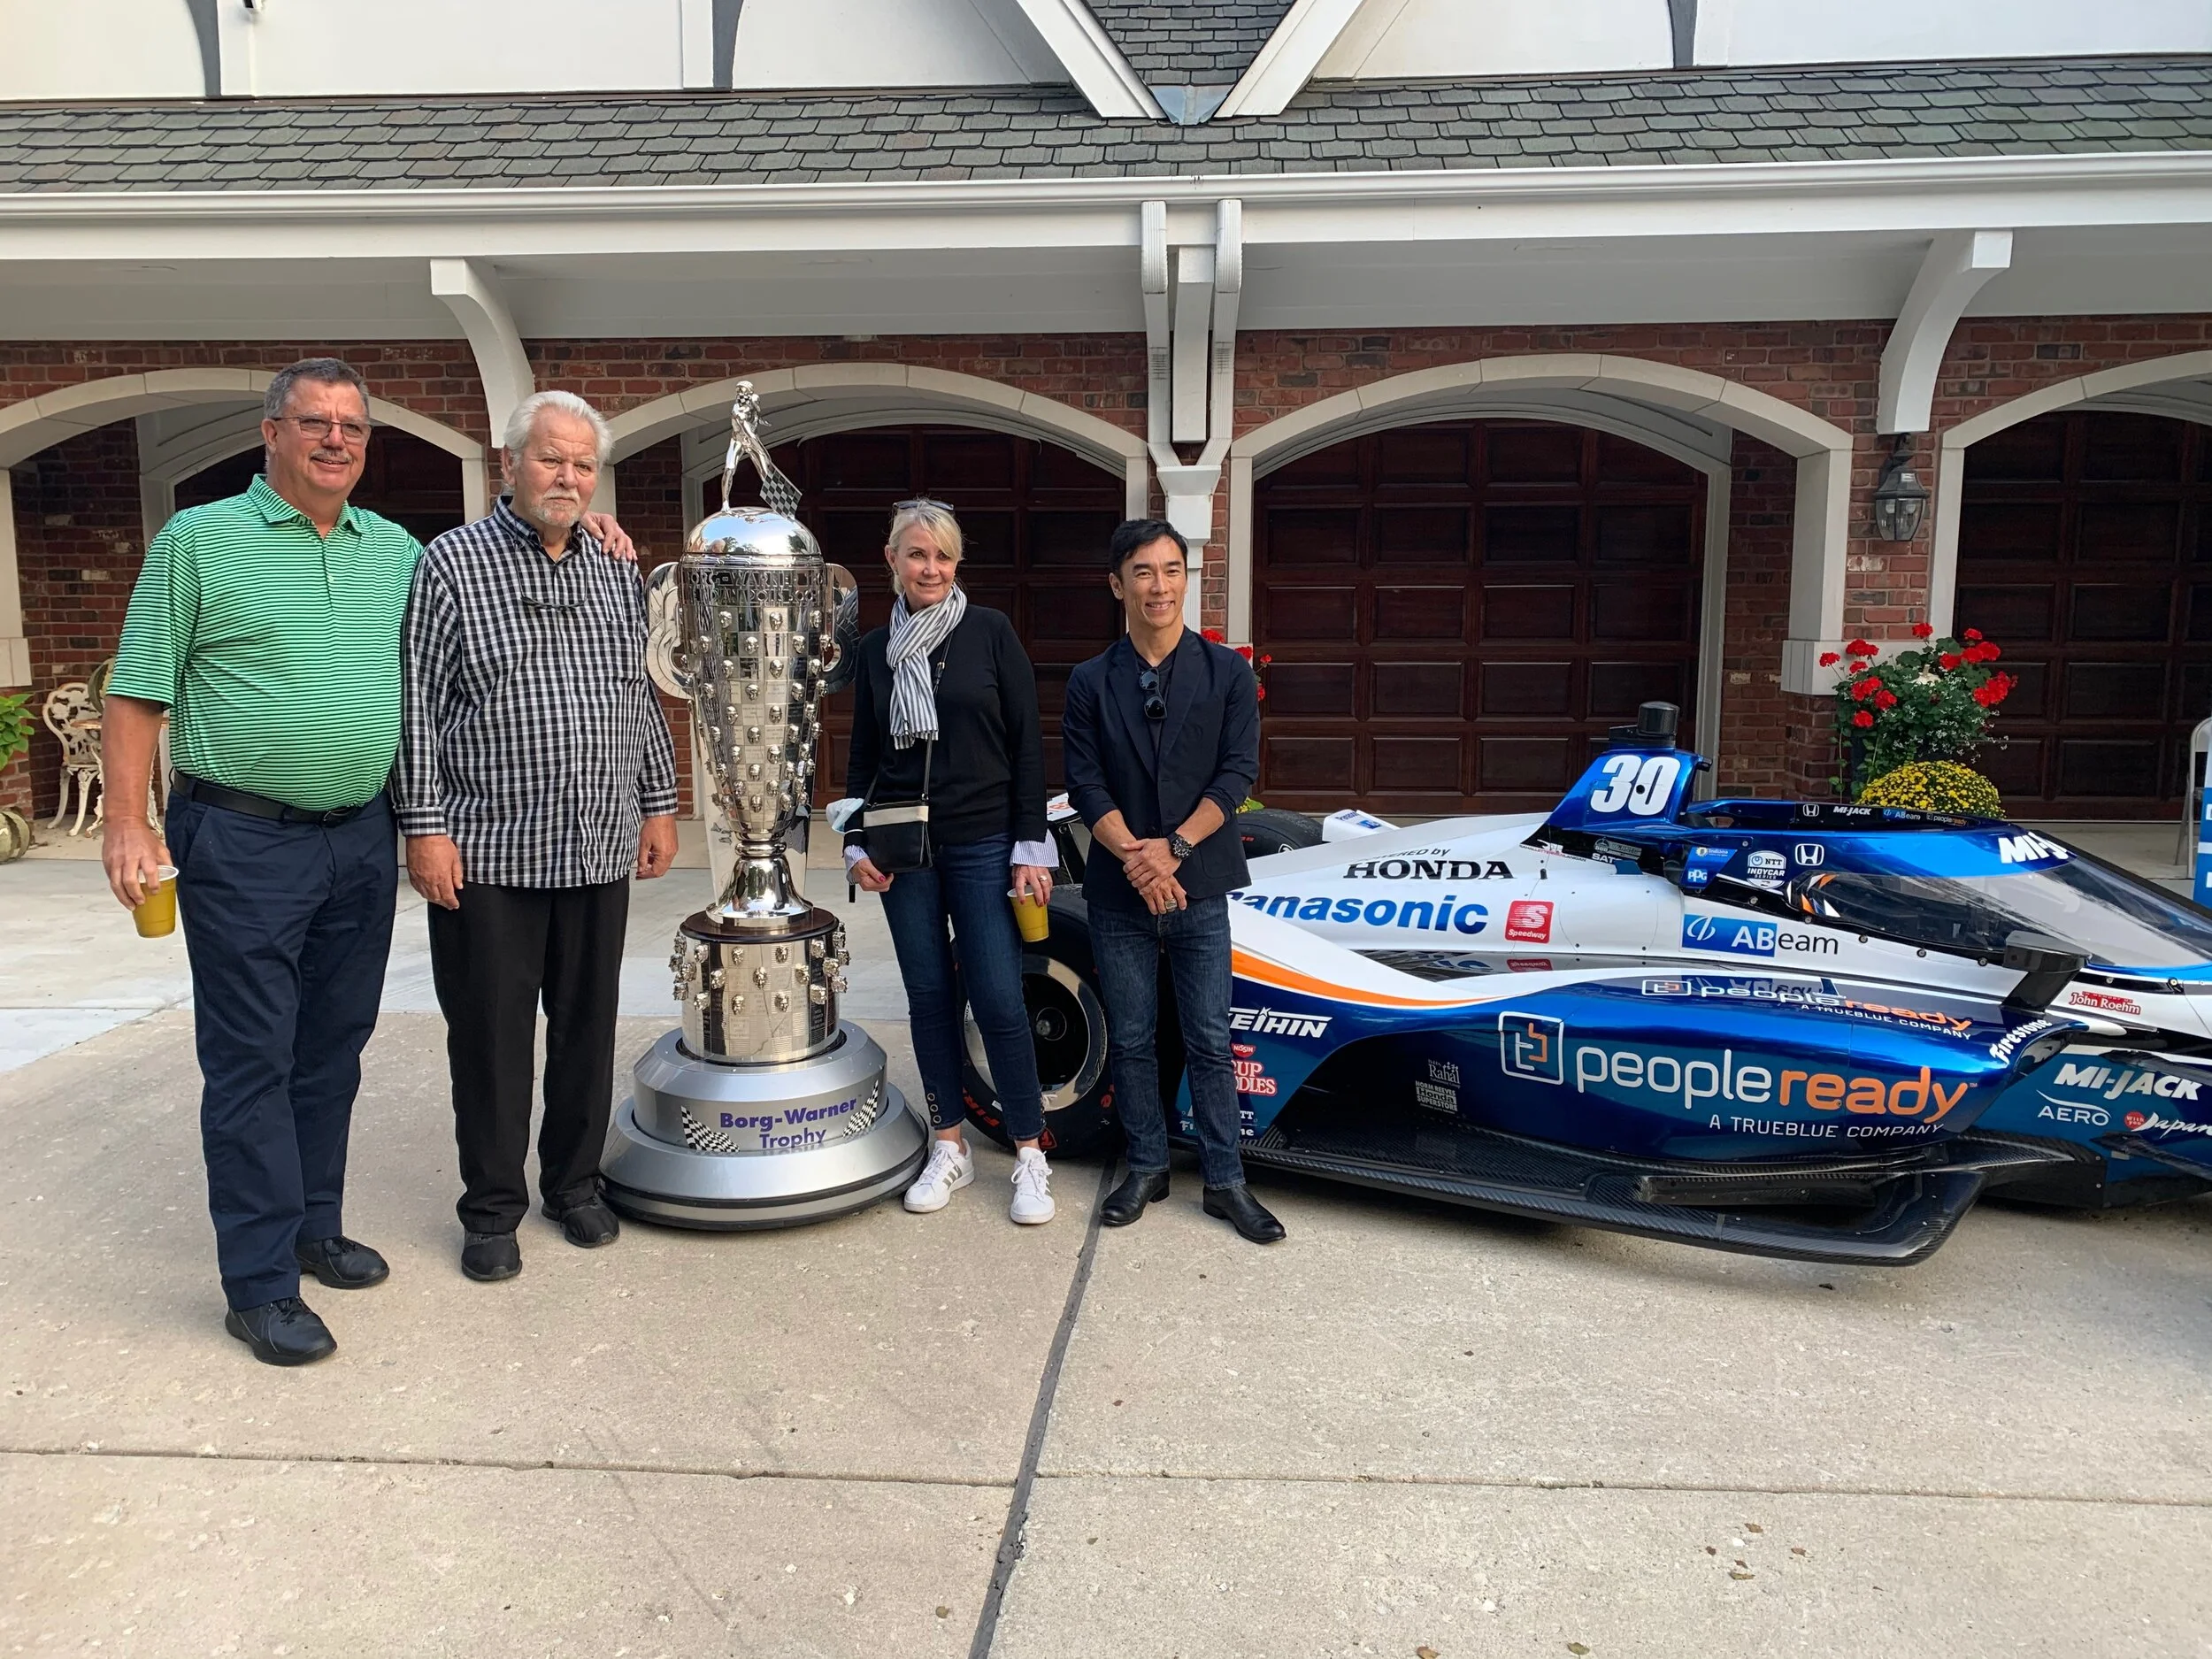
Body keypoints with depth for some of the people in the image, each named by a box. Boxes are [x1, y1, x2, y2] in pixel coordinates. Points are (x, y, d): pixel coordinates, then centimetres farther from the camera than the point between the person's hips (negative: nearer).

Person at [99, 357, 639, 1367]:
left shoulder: (397, 551, 11)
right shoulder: (198, 539, -3)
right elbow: (137, 692, -4)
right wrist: (127, 825, -12)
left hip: (362, 836, 5)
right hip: (243, 841, -5)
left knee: (333, 1049, 15)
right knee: (251, 1062, 0)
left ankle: (314, 1227, 30)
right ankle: (258, 1284, 10)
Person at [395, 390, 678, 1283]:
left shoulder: (617, 572, 11)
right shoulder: (451, 563, -4)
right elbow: (418, 705, -7)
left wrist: (658, 804, 13)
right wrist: (424, 826, -11)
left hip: (600, 849, 4)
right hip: (489, 852, -4)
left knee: (588, 1024, 13)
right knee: (490, 1033, 5)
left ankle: (575, 1179, 31)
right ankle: (492, 1208, 21)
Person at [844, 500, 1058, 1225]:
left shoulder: (990, 632, -3)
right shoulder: (875, 649, 8)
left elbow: (1027, 745, -4)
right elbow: (863, 757, 13)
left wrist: (1031, 846, -7)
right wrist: (856, 843, 4)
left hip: (983, 844, -3)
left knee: (998, 1000, -5)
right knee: (929, 997, 8)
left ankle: (1030, 1155, 10)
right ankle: (950, 1148, 22)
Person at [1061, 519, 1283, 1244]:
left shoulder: (1228, 673, 2)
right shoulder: (1091, 683, 4)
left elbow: (1237, 774, -6)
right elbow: (1085, 784, -4)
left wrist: (1175, 847, -16)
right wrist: (1133, 856, -18)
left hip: (1200, 887, -1)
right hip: (1118, 892, 1)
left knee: (1209, 1041, 4)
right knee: (1131, 1041, 10)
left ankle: (1224, 1180, 15)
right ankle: (1146, 1168, 26)